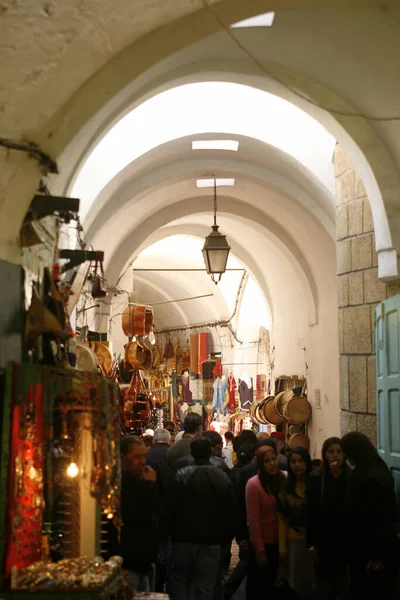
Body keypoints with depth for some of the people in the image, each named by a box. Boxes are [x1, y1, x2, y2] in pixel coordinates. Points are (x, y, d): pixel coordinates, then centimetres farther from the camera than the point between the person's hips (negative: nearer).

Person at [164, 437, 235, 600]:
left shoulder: (181, 475, -11)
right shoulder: (223, 478, -4)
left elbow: (170, 509, -9)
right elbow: (229, 513, 2)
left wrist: (171, 531, 6)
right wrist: (224, 538, 13)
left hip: (184, 538, -1)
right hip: (212, 542, 1)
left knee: (180, 582, 13)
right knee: (206, 587, 8)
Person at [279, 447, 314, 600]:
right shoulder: (286, 488, 4)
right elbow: (283, 518, 3)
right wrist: (282, 547, -1)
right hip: (294, 541, 2)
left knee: (314, 581, 8)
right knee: (297, 582, 11)